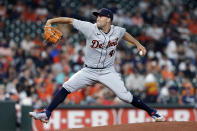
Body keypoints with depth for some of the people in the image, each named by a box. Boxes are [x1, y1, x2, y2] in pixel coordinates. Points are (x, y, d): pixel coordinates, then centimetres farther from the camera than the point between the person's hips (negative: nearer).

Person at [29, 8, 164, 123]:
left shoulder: (118, 31, -7)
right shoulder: (90, 28, -14)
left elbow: (124, 33, 18)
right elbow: (70, 20, -11)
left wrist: (138, 44, 16)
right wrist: (51, 21, -18)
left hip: (108, 72, -1)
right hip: (89, 71, 1)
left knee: (125, 96, -12)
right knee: (66, 88, -8)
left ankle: (151, 112, 4)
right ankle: (47, 114, -1)